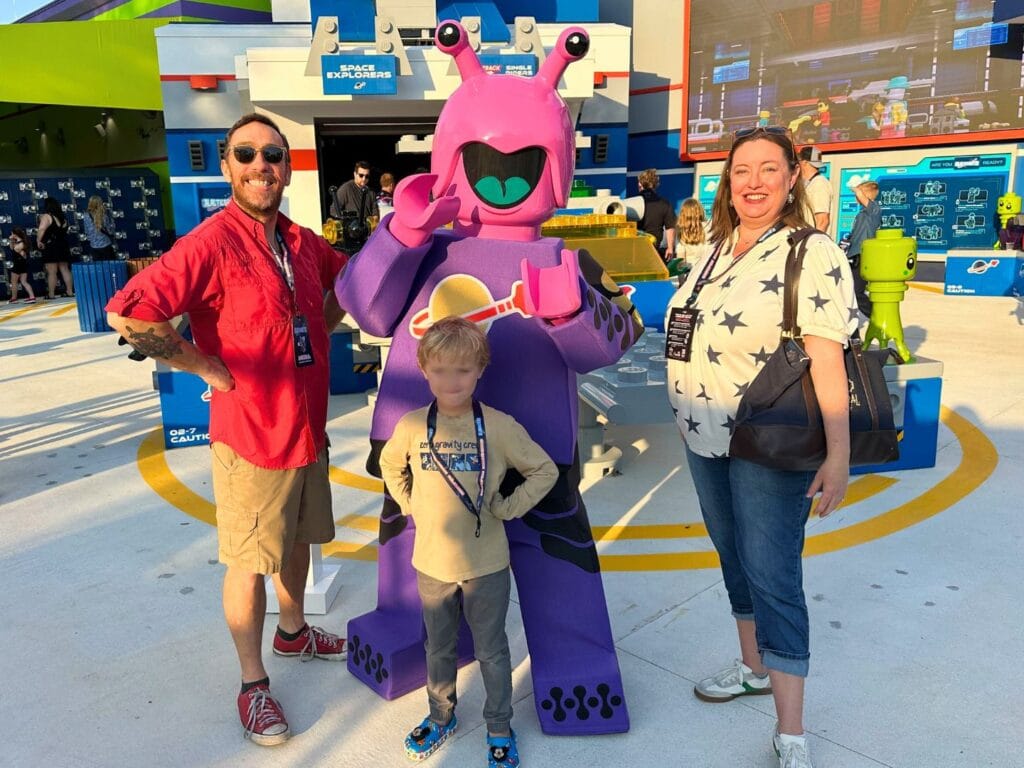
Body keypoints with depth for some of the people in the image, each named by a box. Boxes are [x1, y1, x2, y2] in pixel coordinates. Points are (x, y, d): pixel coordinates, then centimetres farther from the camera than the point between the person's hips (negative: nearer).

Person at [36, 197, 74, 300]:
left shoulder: (46, 216, -10)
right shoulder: (63, 217, 11)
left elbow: (41, 229, -24)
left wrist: (39, 241, -17)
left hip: (50, 246, -6)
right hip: (63, 245, 7)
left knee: (51, 272, -4)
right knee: (65, 269, 11)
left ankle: (51, 294, -2)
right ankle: (70, 292, 12)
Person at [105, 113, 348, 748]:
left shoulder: (302, 242, 4)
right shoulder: (212, 243, -18)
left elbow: (347, 279, 26)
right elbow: (128, 313, -27)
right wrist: (206, 366, -20)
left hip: (309, 428, 7)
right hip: (252, 437, -7)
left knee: (299, 540, 23)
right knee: (251, 564, 8)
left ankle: (294, 631, 47)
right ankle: (254, 684, 27)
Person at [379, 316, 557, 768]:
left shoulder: (500, 427, -16)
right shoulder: (412, 426, -9)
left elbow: (545, 471, -5)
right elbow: (390, 466, 12)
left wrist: (506, 508, -9)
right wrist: (410, 505, 2)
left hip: (486, 564, -2)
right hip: (431, 562, 2)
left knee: (491, 651, 16)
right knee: (439, 648, 22)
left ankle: (499, 728, 37)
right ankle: (441, 716, 46)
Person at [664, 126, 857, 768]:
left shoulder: (813, 254, -13)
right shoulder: (716, 251, 8)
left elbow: (828, 359, -19)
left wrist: (838, 454, -22)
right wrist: (690, 419, 17)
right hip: (705, 441, 7)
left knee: (773, 578, -2)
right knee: (734, 558, 19)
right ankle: (753, 667, 40)